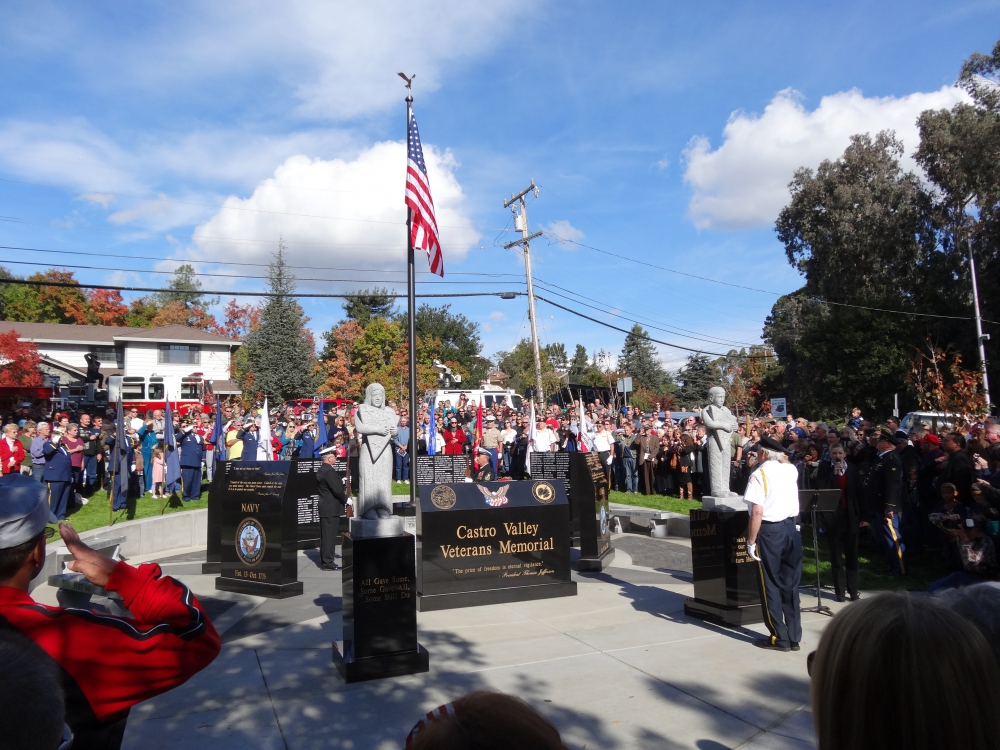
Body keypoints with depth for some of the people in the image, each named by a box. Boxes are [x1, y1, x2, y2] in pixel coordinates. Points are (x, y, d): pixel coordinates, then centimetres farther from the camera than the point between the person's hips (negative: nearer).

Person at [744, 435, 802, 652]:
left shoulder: (759, 474, -11)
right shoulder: (791, 470, 7)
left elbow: (757, 512, -18)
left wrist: (751, 541, -12)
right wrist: (780, 455, 24)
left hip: (769, 531, -6)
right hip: (790, 528, 6)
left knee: (770, 585, 4)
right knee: (790, 583, 12)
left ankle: (780, 638, 10)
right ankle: (794, 637, 18)